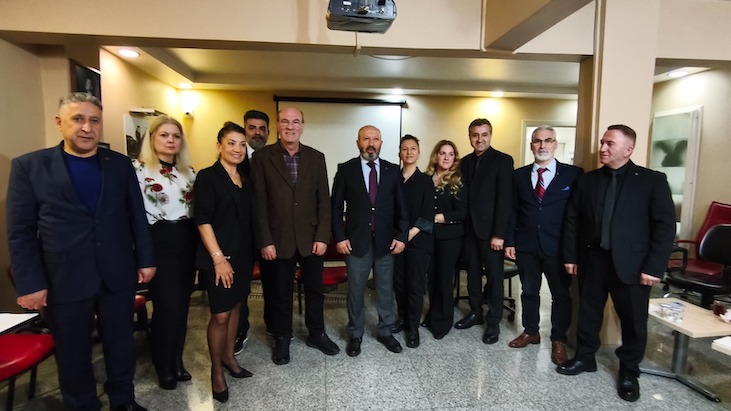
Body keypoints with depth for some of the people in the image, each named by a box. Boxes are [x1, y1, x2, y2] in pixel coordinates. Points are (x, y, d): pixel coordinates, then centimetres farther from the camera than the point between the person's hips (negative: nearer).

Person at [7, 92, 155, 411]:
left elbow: (137, 216, 5)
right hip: (64, 281, -1)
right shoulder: (28, 166, -3)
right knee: (73, 355, 15)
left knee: (121, 344, 16)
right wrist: (29, 284, -7)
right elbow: (20, 232, -3)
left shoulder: (120, 164, 2)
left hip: (118, 276, 2)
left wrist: (145, 259, 3)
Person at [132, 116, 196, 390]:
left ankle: (177, 360, 30)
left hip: (188, 242, 6)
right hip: (160, 243, -5)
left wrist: (198, 241, 10)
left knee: (182, 305, 12)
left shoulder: (188, 171, 11)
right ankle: (163, 366, 23)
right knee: (167, 307, 0)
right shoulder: (139, 169, -7)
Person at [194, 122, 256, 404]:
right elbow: (203, 221, -14)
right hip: (219, 257, -6)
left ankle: (228, 357, 34)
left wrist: (251, 254, 8)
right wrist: (219, 258, -18)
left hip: (243, 256, 6)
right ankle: (216, 370, 20)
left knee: (236, 307, 16)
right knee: (220, 315, 0)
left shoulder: (246, 179, 9)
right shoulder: (208, 177, -9)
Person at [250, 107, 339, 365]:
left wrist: (322, 236, -5)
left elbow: (323, 200, 2)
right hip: (278, 239, -2)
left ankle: (316, 334, 35)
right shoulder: (263, 157, -3)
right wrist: (265, 241, -10)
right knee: (280, 293, 12)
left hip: (311, 238, 2)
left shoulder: (316, 157, 3)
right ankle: (282, 339, 33)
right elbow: (259, 202, -6)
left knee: (315, 289, 15)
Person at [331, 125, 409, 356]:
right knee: (355, 291, 9)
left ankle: (385, 332, 31)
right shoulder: (346, 169, -1)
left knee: (385, 290, 13)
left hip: (386, 241, 2)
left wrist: (401, 236, -2)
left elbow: (401, 206, 5)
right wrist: (339, 237, -7)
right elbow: (336, 207, 0)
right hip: (356, 241, -1)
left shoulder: (393, 170, 4)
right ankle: (355, 335, 28)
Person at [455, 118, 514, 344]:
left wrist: (499, 234, -17)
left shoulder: (503, 160, -6)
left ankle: (494, 321, 18)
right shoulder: (465, 162, 10)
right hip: (469, 228, 5)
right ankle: (475, 312, 29)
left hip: (491, 230, -5)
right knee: (472, 273, 13)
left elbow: (505, 200, -12)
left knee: (494, 276, 5)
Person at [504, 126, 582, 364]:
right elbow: (513, 210, 6)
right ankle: (530, 332, 32)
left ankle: (559, 340, 27)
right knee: (529, 291, 14)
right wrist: (510, 241, 1)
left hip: (558, 247, -2)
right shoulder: (519, 175, 5)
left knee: (561, 294, 10)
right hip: (526, 246, 2)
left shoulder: (573, 174, -3)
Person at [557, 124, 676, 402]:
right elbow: (571, 221, 7)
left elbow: (665, 226, -7)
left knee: (633, 320, 10)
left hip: (631, 264, -2)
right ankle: (584, 358, 33)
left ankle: (629, 371, 30)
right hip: (592, 260, 3)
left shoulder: (652, 180, -3)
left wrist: (654, 267, -12)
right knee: (588, 313, 14)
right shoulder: (587, 181, 5)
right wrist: (570, 256, 3)